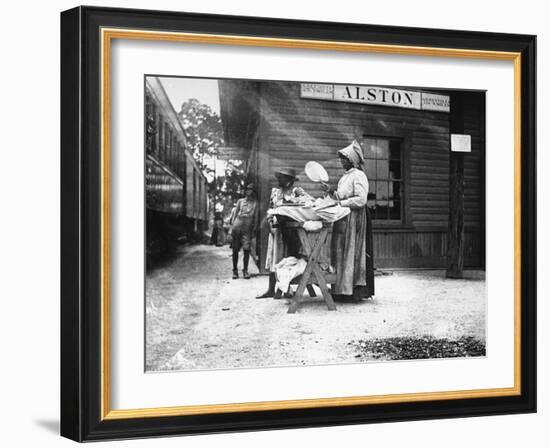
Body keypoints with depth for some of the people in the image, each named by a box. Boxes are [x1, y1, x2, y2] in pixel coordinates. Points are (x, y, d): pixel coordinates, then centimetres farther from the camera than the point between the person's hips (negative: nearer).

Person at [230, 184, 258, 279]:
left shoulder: (255, 203, 11)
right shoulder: (240, 201, 12)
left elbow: (255, 217, 12)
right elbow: (235, 214, 12)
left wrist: (253, 230, 6)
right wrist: (232, 227, 4)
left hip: (247, 228, 0)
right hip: (237, 226, 1)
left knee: (246, 249, -11)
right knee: (235, 250, 1)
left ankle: (245, 270, -4)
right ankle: (235, 270, 8)